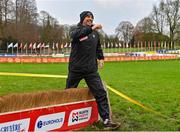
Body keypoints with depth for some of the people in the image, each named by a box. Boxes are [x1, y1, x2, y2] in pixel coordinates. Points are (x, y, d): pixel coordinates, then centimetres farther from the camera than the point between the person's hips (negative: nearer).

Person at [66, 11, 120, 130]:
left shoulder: (95, 33, 11)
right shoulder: (77, 29, -3)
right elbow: (75, 35, -29)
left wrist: (101, 58, 19)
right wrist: (91, 28, -36)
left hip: (91, 69, 3)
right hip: (76, 69, -3)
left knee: (101, 93, -7)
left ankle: (106, 120, -4)